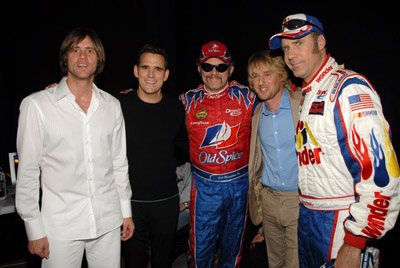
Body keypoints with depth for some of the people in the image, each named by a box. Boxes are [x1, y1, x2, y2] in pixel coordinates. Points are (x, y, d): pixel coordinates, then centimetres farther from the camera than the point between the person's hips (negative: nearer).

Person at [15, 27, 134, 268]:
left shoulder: (112, 105, 3)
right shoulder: (37, 104, -7)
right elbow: (28, 171, -5)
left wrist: (126, 211, 10)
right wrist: (34, 229, -4)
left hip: (108, 222, 3)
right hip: (61, 225, -3)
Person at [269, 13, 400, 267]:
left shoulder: (349, 87, -15)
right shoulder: (307, 94, 12)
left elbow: (380, 169, -23)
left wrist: (354, 243, -22)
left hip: (341, 222, -8)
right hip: (307, 216, 8)